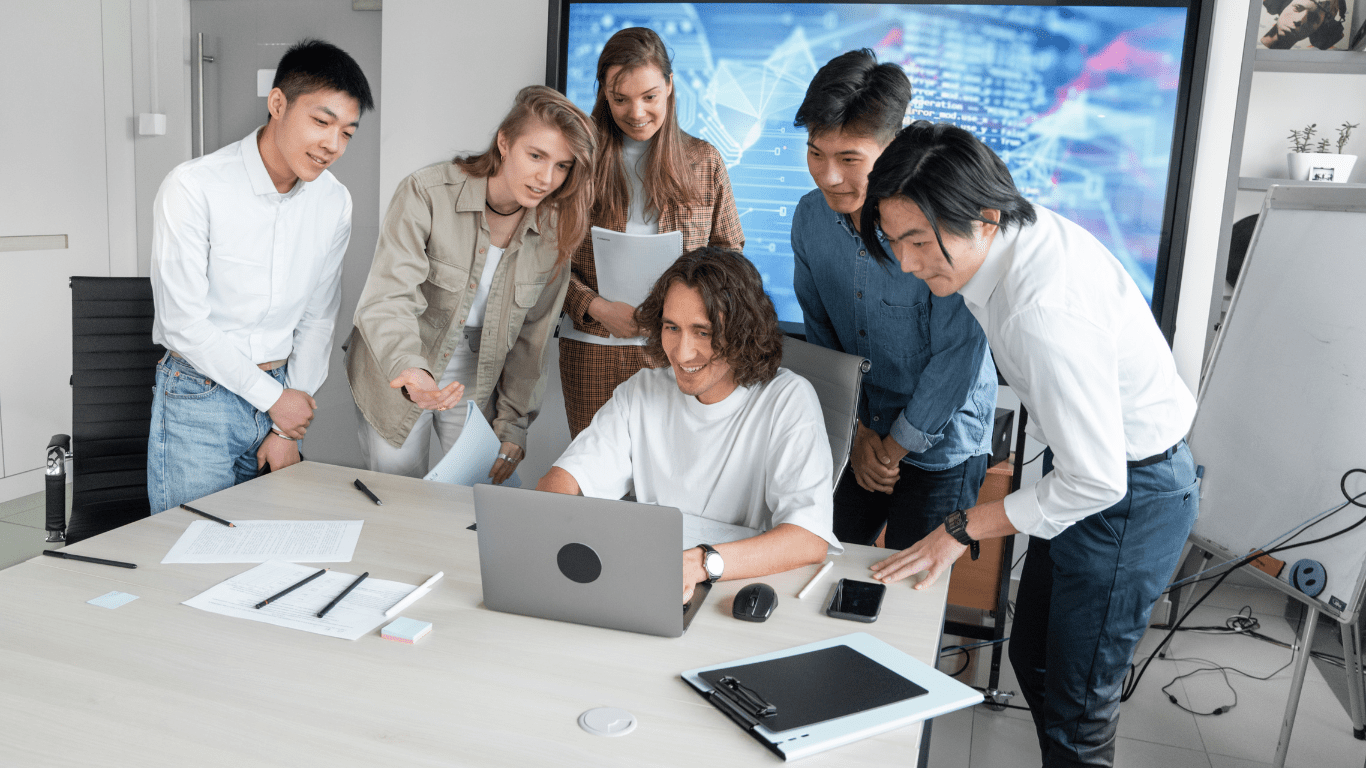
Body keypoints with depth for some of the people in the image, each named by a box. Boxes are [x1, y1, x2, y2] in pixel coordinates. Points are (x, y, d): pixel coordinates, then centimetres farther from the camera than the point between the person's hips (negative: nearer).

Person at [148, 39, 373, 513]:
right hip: (199, 399, -4)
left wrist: (288, 430, 2)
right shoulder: (193, 187, -17)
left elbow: (318, 319, 5)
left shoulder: (334, 203, -1)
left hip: (279, 392, 4)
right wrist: (273, 398, -10)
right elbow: (184, 321, -16)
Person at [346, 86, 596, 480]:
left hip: (475, 383, 3)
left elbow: (532, 337, -1)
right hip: (397, 374, -2)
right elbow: (387, 301, -29)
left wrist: (513, 426, -3)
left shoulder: (554, 228, -9)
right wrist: (409, 371, -48)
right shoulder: (426, 194, -21)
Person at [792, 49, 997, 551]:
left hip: (940, 445, -5)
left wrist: (895, 447, -11)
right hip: (855, 433, 5)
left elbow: (956, 357, -20)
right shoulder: (811, 217, -7)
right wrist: (856, 430, -1)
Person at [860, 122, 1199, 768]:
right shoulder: (1027, 226, -9)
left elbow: (1096, 482, -30)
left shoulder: (1047, 314, -36)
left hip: (1130, 495, -9)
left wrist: (964, 528, -19)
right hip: (1100, 454, 9)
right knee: (1032, 656, 21)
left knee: (1076, 710, 3)